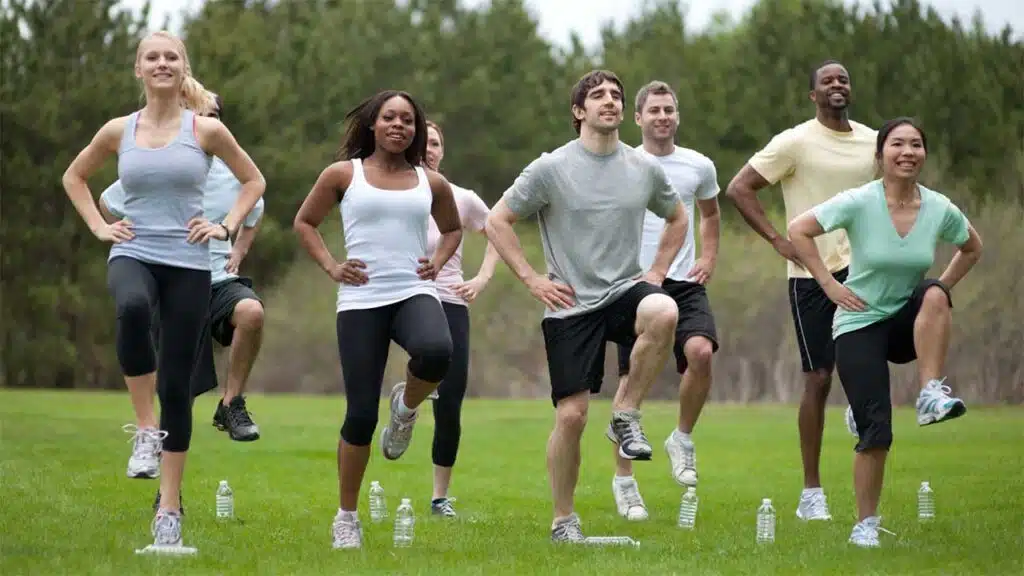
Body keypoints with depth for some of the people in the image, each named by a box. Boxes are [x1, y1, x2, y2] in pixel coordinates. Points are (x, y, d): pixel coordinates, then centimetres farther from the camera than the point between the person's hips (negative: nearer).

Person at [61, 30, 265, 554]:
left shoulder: (206, 131, 3)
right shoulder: (118, 131, 6)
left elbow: (253, 181, 15)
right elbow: (74, 177, 22)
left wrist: (227, 227, 2)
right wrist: (98, 226, 9)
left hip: (187, 264, 0)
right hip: (132, 255, 0)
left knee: (178, 385, -1)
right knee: (132, 308, -38)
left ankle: (169, 509, 7)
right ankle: (145, 428, -25)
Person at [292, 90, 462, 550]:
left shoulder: (431, 183, 12)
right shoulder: (343, 174, 6)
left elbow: (453, 228, 28)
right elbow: (304, 223, 14)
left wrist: (438, 261, 9)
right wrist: (331, 267, 1)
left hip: (415, 293, 1)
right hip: (361, 301, -1)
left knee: (436, 352, -35)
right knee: (361, 413, -5)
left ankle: (406, 407, 1)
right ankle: (347, 517, 13)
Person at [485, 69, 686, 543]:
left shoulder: (644, 169, 7)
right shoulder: (551, 168, -4)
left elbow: (677, 219, 25)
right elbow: (497, 222, 1)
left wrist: (657, 272, 12)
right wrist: (531, 279, -4)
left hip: (625, 291, 2)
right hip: (570, 306, -2)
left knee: (664, 313, -34)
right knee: (571, 414, -6)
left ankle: (626, 414, -15)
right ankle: (563, 519, 10)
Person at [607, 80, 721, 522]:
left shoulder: (699, 166, 8)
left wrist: (709, 257, 14)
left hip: (685, 284, 2)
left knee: (701, 352, -25)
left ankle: (682, 439, -1)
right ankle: (623, 479, 12)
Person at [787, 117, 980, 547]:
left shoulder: (940, 210, -4)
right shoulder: (859, 203, -14)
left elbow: (972, 248, 16)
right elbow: (798, 230, -11)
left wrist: (942, 290, 3)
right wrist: (829, 285, -11)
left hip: (908, 322, 2)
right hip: (860, 322, -2)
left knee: (934, 293, -33)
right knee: (875, 432, -10)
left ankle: (931, 395, -30)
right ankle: (866, 524, 7)